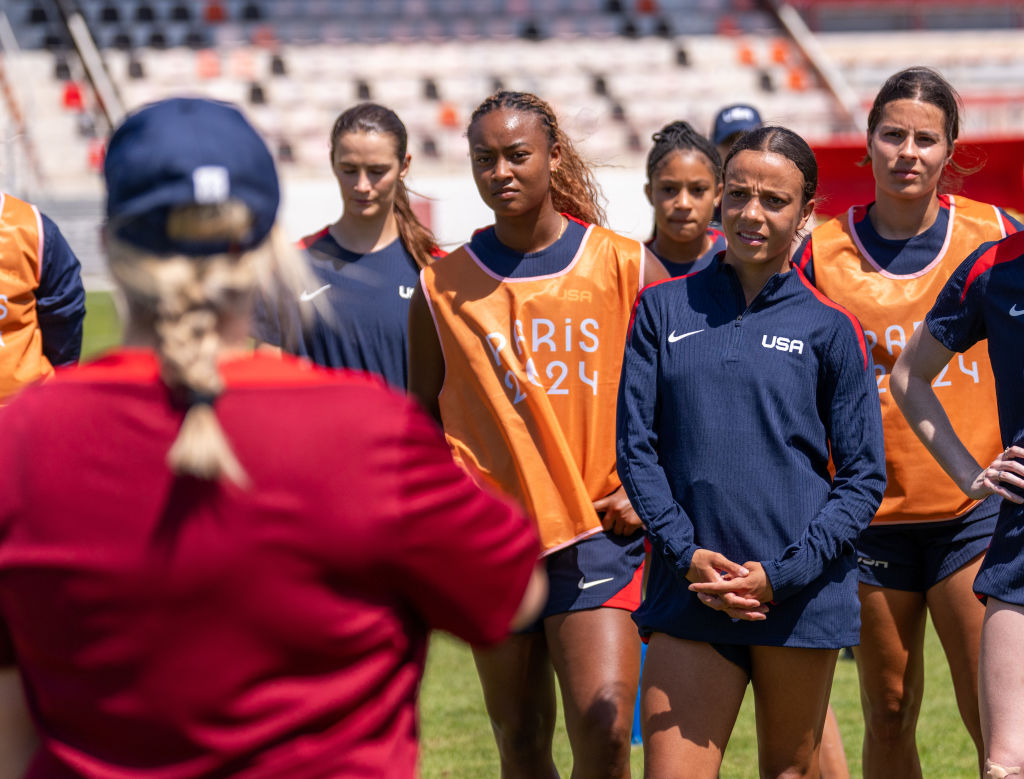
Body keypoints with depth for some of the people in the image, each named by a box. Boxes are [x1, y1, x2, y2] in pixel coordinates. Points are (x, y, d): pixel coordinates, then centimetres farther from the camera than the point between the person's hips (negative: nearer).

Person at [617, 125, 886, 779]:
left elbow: (864, 477, 1)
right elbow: (636, 446, 6)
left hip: (803, 595, -1)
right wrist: (685, 552, -8)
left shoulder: (830, 328, 2)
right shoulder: (663, 309, 8)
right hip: (689, 592, 1)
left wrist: (781, 574, -10)